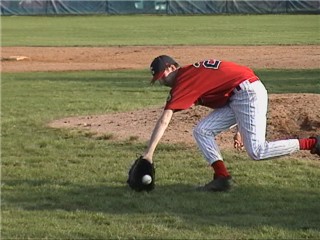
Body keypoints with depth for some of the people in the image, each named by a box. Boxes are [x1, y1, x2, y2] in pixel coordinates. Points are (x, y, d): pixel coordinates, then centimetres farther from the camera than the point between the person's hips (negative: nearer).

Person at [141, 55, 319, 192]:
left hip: (249, 92, -10)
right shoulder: (195, 73, 19)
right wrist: (240, 128, 18)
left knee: (257, 152, -15)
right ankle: (222, 177, -1)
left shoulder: (184, 80, -9)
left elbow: (164, 121, -17)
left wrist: (149, 153, -19)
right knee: (202, 131, 6)